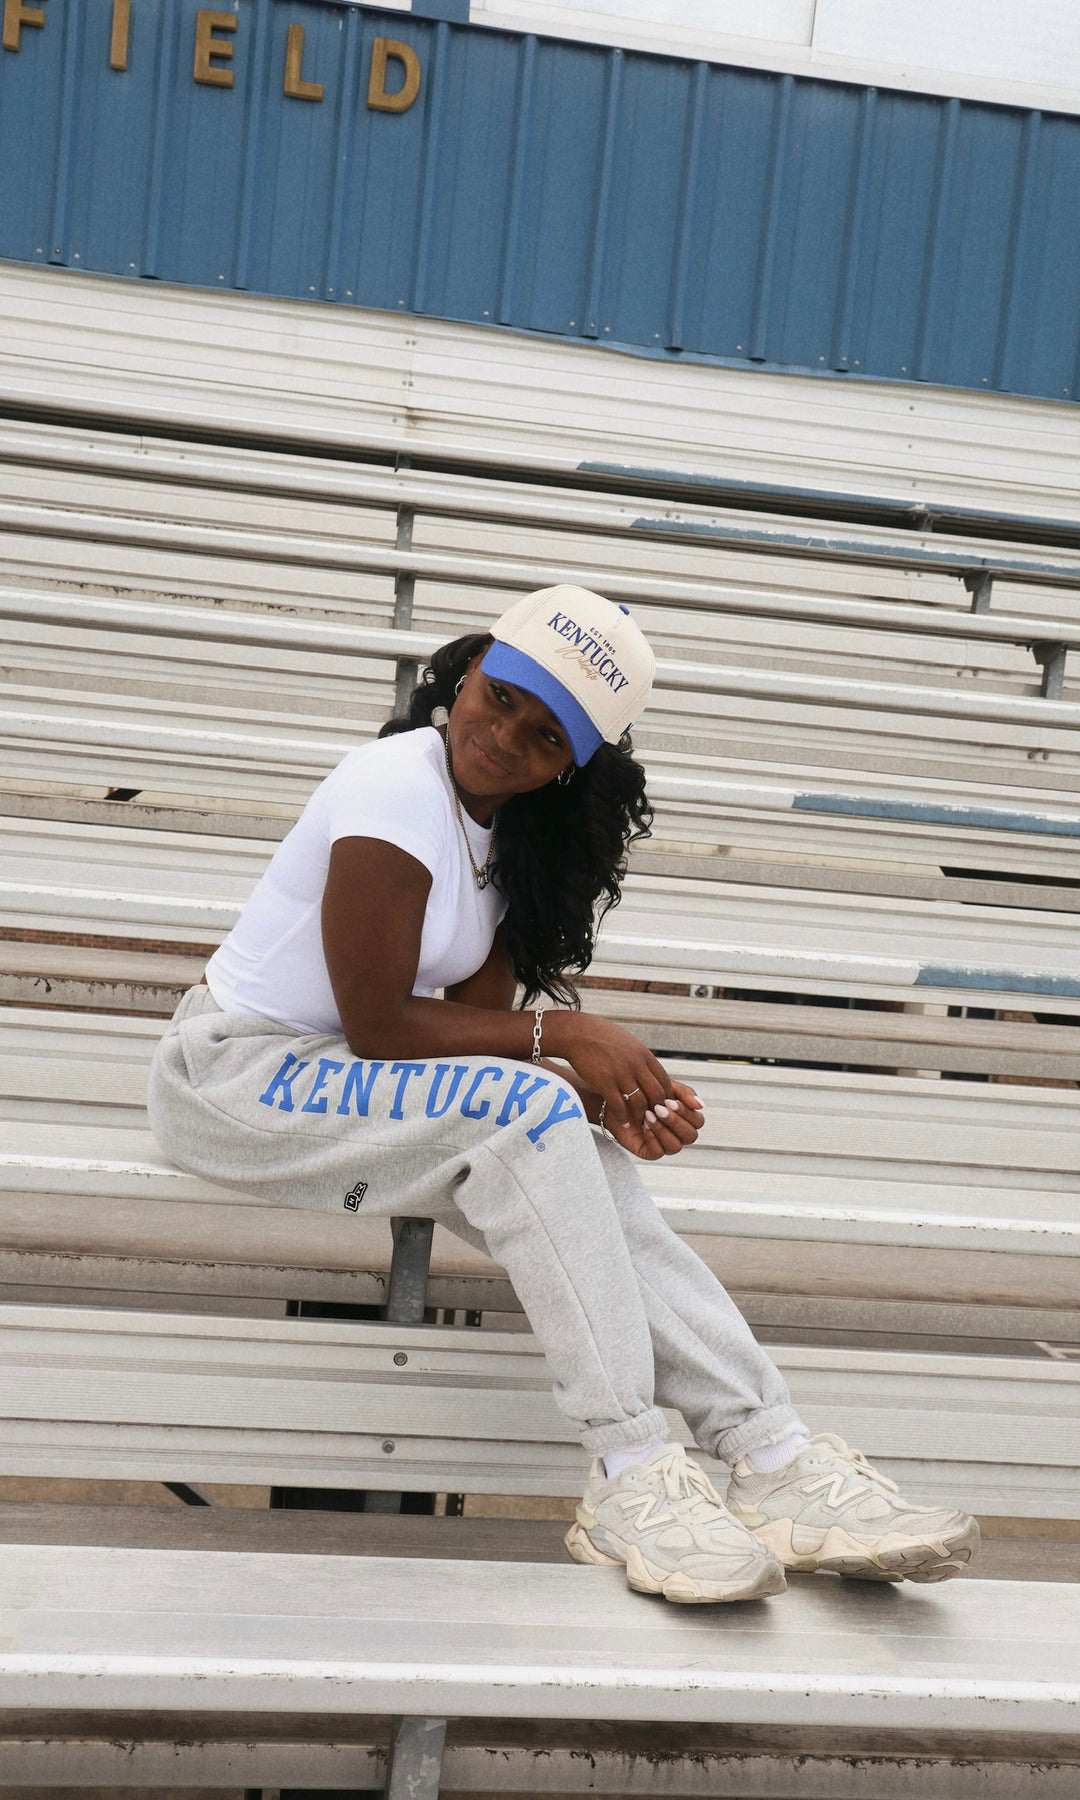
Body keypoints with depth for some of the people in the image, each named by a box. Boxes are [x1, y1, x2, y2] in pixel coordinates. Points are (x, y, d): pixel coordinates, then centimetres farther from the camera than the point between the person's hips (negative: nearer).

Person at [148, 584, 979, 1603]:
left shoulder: (513, 831, 7)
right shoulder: (400, 791, -20)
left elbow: (475, 1017, -2)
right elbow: (378, 1028, -22)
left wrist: (605, 1085, -19)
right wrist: (560, 1035, -17)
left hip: (334, 1080, 8)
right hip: (234, 1073, -8)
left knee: (582, 1167, -14)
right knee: (529, 1112, -28)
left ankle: (779, 1464, -17)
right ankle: (629, 1481, -25)